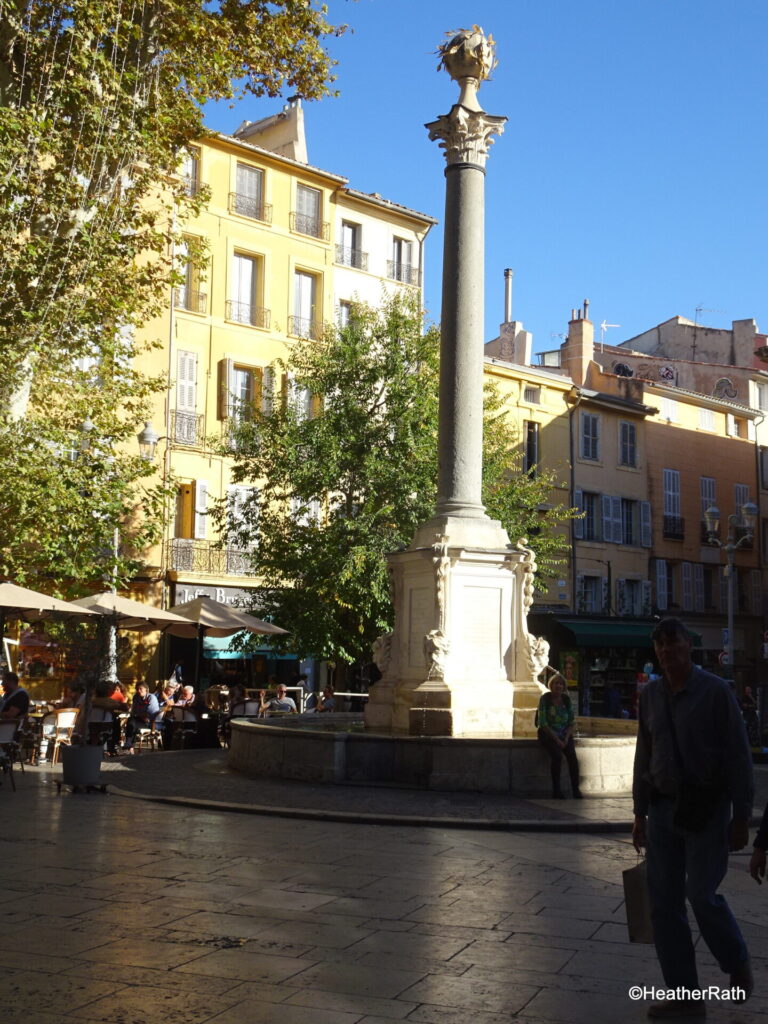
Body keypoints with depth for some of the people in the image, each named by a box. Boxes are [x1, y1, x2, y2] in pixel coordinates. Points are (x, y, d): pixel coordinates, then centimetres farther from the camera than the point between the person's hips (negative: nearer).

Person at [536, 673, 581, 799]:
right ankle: (556, 790, -22)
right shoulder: (545, 699, -8)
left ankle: (575, 789, -18)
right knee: (557, 755, -30)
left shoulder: (566, 699, 4)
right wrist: (556, 739, -17)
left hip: (564, 734, 4)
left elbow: (571, 721, 7)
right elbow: (543, 723, -12)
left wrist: (566, 738, -9)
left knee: (572, 756, -23)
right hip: (548, 734, -4)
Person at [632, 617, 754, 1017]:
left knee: (702, 894, -9)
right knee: (664, 903, 5)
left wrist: (741, 816, -9)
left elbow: (739, 755, -7)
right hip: (662, 807, 5)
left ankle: (738, 966, 22)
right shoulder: (650, 695, 7)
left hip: (706, 808, -5)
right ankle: (684, 996, 16)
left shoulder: (715, 691, -8)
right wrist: (639, 813, 13)